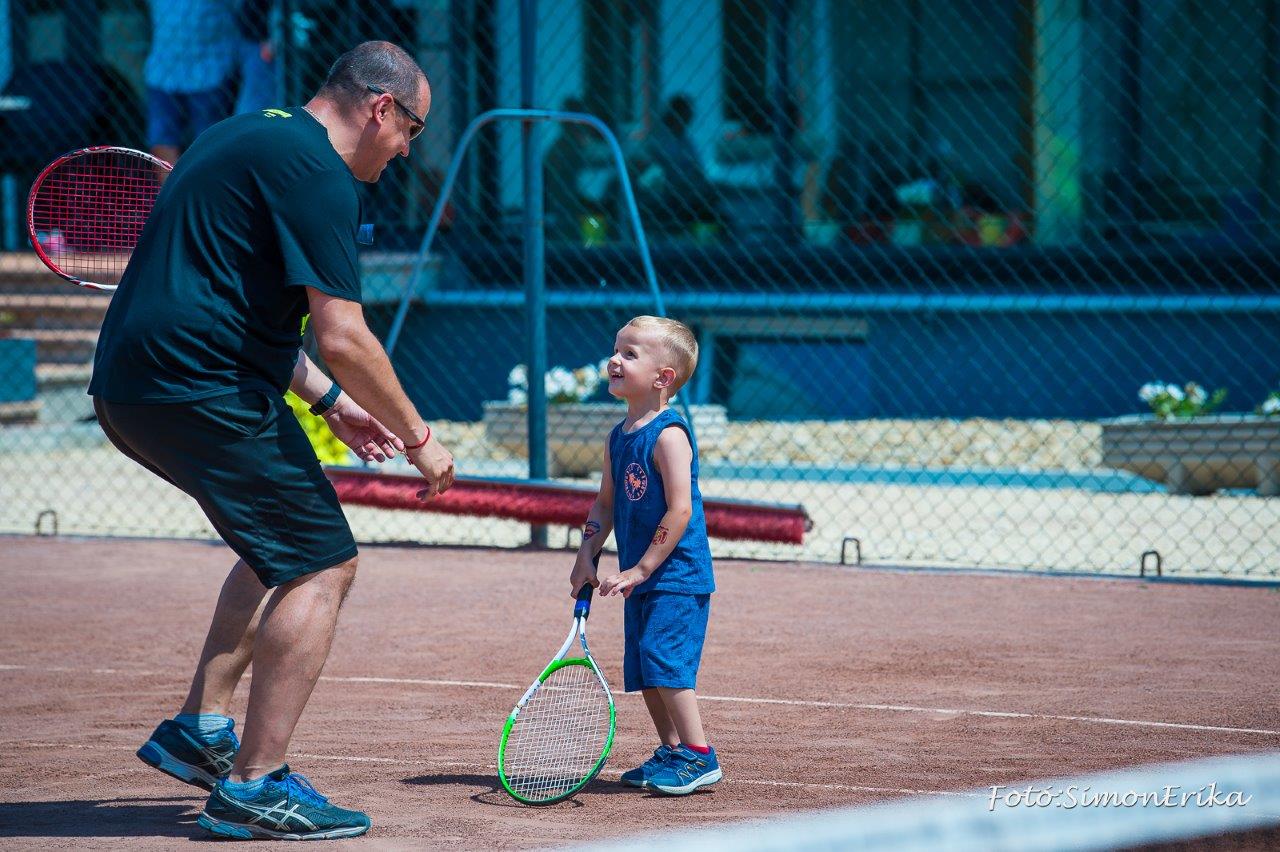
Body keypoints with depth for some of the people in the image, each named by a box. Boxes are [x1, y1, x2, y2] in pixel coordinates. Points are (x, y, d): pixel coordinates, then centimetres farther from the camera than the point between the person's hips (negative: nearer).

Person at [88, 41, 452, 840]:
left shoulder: (250, 137, 20)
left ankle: (201, 729, 22)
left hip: (133, 385, 10)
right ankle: (253, 787, -6)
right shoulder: (318, 175, -12)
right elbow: (343, 338, -17)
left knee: (288, 543, 24)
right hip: (200, 389, -10)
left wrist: (332, 400, 28)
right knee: (322, 564, -5)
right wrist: (419, 438, -6)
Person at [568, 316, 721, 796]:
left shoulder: (668, 435, -16)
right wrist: (587, 556, 7)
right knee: (643, 669, 11)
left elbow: (680, 509, -20)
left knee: (664, 658, -15)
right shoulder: (619, 438, 11)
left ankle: (698, 756, -11)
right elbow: (606, 503, 20)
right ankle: (671, 752, 20)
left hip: (676, 576, -9)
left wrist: (642, 569, -20)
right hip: (640, 579, 9)